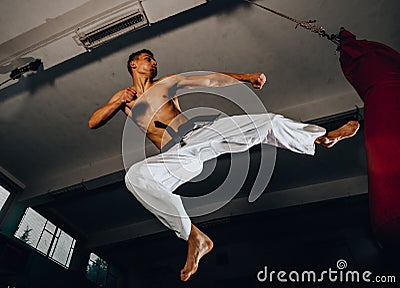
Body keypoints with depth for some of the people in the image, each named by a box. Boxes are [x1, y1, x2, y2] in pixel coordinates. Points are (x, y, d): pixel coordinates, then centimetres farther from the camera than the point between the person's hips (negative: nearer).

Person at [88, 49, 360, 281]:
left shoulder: (166, 82, 19)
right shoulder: (124, 96, 19)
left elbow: (209, 80, 12)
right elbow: (93, 122, 12)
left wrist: (245, 77, 0)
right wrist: (120, 102, -4)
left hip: (201, 132, 2)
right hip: (176, 154, -1)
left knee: (268, 122, -6)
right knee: (135, 176, -33)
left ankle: (322, 137, 17)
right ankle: (193, 237, -30)